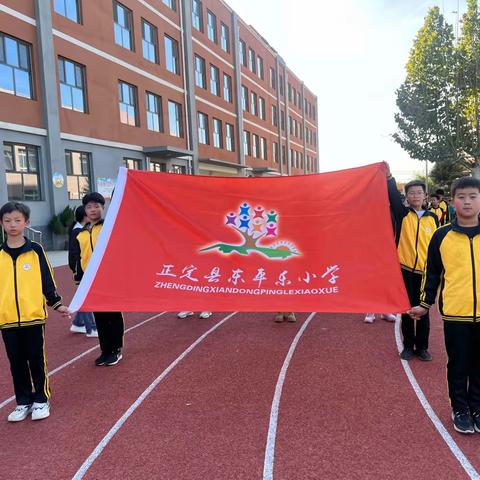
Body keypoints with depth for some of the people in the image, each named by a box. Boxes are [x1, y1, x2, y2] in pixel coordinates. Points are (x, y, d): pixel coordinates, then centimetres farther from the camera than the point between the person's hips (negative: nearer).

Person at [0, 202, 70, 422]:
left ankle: (41, 399, 21)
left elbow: (47, 279, 2)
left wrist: (57, 304, 0)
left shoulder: (35, 250, -1)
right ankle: (23, 402, 26)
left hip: (33, 315, -2)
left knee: (36, 359, 7)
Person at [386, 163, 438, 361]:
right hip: (405, 269, -1)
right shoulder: (403, 214, 1)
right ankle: (408, 346, 21)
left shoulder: (432, 218, 5)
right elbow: (393, 197, -17)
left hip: (425, 271, 1)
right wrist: (389, 178, -31)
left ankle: (422, 347, 22)